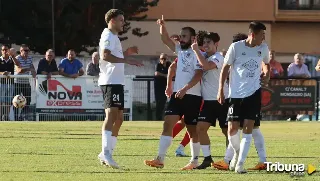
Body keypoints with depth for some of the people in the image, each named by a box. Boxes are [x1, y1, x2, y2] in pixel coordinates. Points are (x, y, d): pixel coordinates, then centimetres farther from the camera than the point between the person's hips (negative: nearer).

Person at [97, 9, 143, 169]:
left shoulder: (114, 37, 25)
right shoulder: (108, 36, -8)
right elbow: (105, 55, -25)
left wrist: (127, 53, 23)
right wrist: (126, 60, -27)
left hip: (117, 82, 11)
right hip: (110, 82, -11)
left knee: (119, 118, 12)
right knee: (111, 115, -20)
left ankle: (107, 154, 15)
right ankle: (106, 152, -30)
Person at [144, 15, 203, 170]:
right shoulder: (180, 50, 14)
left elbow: (198, 74, -17)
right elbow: (165, 40, 8)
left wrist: (185, 89, -25)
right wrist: (162, 27, -10)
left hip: (192, 96, -6)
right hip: (177, 94, 6)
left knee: (193, 129, 4)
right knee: (168, 124, -8)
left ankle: (194, 161, 17)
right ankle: (160, 159, -15)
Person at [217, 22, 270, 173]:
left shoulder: (263, 48, 2)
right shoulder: (236, 47, -8)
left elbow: (266, 63, 24)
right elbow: (225, 68, 0)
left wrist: (267, 75, 4)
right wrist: (221, 90, -3)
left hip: (253, 93, 2)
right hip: (236, 94, -2)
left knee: (248, 127, -8)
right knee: (232, 129, -3)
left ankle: (240, 163, -5)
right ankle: (237, 152, 28)